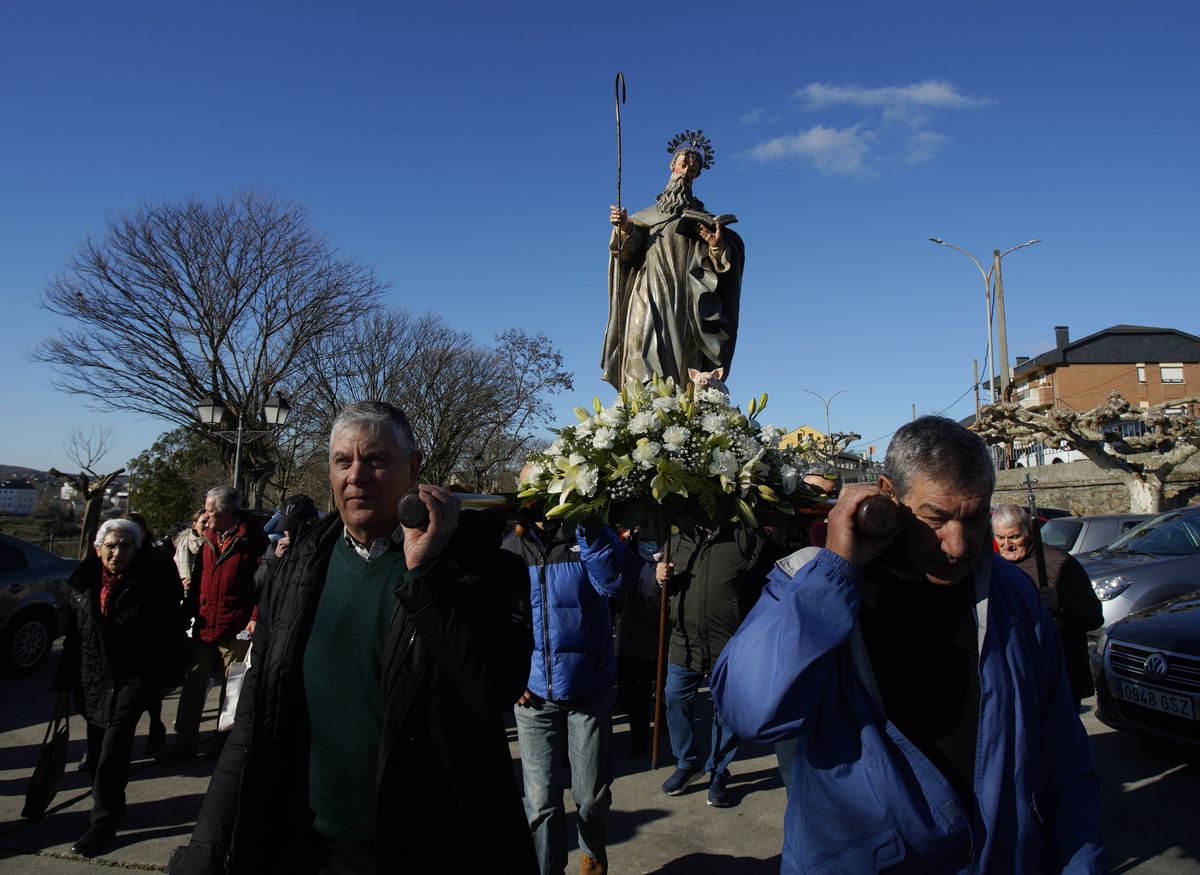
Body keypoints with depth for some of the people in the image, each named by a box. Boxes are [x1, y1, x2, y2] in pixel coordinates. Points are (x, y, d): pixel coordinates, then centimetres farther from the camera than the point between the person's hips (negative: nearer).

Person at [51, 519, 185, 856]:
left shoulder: (152, 585, -10)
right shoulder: (84, 585, 2)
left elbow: (169, 632, -7)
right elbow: (74, 635, 9)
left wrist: (164, 675, -9)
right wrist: (65, 680, 9)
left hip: (133, 679, -5)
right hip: (93, 680, 5)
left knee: (112, 751, -11)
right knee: (97, 751, 13)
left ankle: (103, 823, 2)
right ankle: (108, 809, 33)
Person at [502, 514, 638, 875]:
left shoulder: (590, 536, -5)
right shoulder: (511, 549, 0)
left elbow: (617, 581, -24)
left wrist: (587, 525, -29)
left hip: (589, 689, -1)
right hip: (533, 693, 1)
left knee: (592, 795, 12)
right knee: (541, 801, 3)